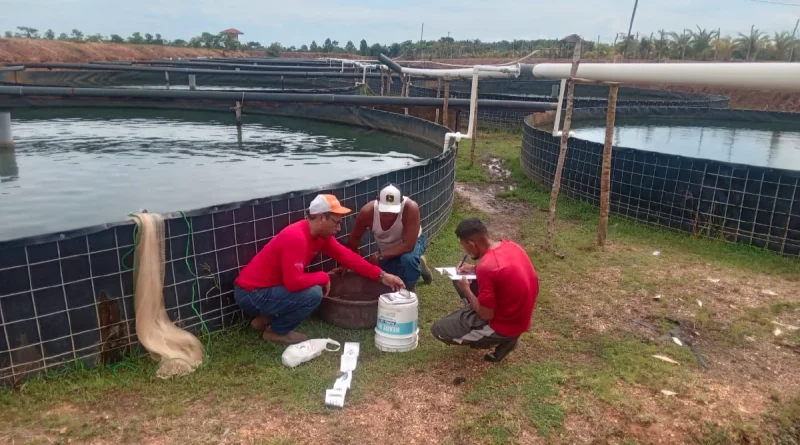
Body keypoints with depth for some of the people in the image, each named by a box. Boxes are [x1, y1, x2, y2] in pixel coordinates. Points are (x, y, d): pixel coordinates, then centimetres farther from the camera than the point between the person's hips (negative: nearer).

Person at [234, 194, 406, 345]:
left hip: (267, 288, 10)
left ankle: (265, 318, 16)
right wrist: (324, 277, -16)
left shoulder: (320, 234, 1)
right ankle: (276, 331, 1)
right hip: (250, 293, -10)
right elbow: (293, 282, -33)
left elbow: (346, 256, 5)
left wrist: (381, 275, 1)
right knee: (313, 294, -22)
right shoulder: (296, 238, -28)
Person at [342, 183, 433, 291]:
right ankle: (417, 264, 31)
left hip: (412, 242, -4)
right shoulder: (367, 211, -32)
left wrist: (379, 257, -37)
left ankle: (408, 291, -8)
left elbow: (408, 245, -38)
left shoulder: (411, 208, -40)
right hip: (387, 250, 4)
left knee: (408, 259, -36)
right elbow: (354, 239, -15)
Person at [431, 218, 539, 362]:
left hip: (505, 325, -8)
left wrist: (466, 289, -7)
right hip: (519, 314, 8)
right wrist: (476, 270, 7)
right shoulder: (510, 245, -5)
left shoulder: (487, 267, -30)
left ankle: (503, 338, 4)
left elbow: (486, 315, -22)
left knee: (438, 330, 3)